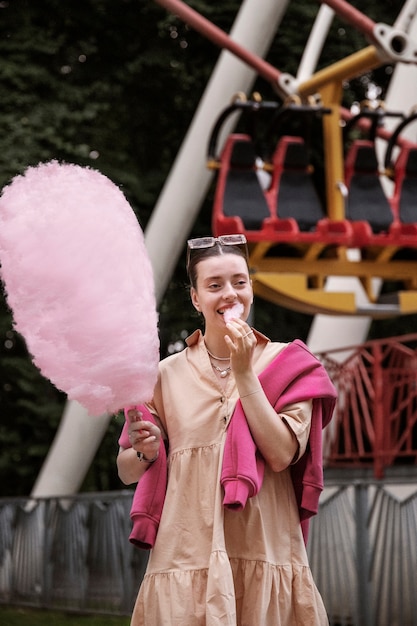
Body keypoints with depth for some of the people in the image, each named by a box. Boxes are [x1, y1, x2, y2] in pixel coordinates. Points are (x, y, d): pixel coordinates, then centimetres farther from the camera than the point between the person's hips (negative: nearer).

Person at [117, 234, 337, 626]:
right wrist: (145, 451, -11)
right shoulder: (169, 374, 5)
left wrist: (244, 373, -11)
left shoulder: (285, 365, 3)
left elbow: (281, 456, -10)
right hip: (187, 559, 0)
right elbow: (127, 472, 11)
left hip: (266, 553, 0)